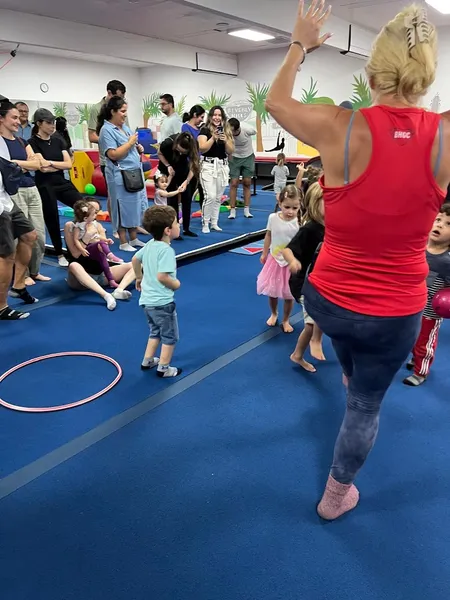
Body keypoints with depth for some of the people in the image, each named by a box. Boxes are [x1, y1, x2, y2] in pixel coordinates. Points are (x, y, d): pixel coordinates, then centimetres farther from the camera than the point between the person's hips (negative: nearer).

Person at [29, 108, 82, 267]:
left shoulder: (58, 141, 10)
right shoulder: (32, 142, -6)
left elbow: (69, 164, 0)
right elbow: (42, 167, -16)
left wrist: (50, 163, -9)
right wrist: (60, 165, -6)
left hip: (62, 182, 5)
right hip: (45, 186, -5)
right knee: (52, 220, 4)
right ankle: (60, 255, 18)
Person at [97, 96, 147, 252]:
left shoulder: (124, 127, 15)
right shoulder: (106, 130, -11)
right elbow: (113, 154, -21)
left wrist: (138, 149, 4)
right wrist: (130, 142, -15)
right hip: (120, 176, -8)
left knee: (135, 207, 12)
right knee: (123, 209, -1)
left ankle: (133, 239, 23)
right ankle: (123, 243, 8)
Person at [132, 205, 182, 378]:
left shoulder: (150, 244, 5)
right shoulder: (166, 250, -23)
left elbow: (135, 259, 20)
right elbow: (162, 276, -31)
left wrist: (139, 278, 32)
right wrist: (176, 284, -13)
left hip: (147, 299, 9)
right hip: (162, 302, -9)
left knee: (156, 332, 27)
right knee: (170, 336, 9)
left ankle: (147, 361, 34)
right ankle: (164, 368, 18)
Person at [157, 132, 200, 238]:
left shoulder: (193, 146, -29)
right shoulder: (168, 143, -33)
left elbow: (192, 166, -25)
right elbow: (160, 154, -11)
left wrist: (186, 182, -38)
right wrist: (168, 166, -25)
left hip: (183, 170, 3)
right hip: (168, 170, -2)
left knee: (187, 198, 0)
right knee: (172, 199, -6)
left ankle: (186, 229, 11)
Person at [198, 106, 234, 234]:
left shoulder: (227, 131, 9)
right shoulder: (205, 130, -2)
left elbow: (231, 151, 5)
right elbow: (202, 148, -13)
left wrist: (225, 140, -11)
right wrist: (213, 138, -20)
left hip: (223, 166, 5)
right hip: (208, 166, -5)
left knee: (218, 198, 10)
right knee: (210, 196, -13)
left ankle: (214, 223, 20)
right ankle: (205, 224, -1)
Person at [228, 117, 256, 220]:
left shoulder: (247, 129, -27)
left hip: (248, 157, 1)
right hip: (235, 157, -1)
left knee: (247, 183, 2)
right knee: (234, 183, -6)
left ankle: (246, 210, 10)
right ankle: (232, 211, 0)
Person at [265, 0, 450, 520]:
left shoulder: (340, 129, -17)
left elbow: (275, 103, 3)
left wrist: (300, 47, 17)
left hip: (325, 298, 1)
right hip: (396, 312, 0)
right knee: (366, 405, 21)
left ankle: (349, 374, 70)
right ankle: (336, 495, 43)